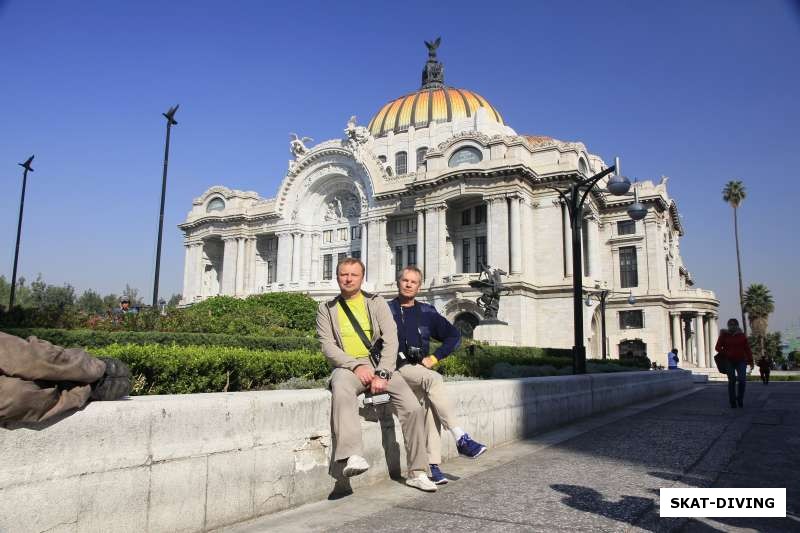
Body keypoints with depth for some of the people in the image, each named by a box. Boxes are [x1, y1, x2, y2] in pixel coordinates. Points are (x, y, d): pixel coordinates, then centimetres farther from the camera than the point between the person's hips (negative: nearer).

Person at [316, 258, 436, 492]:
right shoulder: (326, 309, 12)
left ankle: (417, 472, -5)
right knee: (341, 391, -38)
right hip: (347, 366, -1)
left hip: (380, 364, 1)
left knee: (414, 408, -18)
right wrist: (356, 366, -16)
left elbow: (390, 340, 1)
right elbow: (328, 346, 0)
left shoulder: (377, 303, 12)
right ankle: (353, 456, -48)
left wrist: (382, 373, -13)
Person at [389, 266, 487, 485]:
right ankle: (460, 438, -32)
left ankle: (432, 464, -25)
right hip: (396, 369, -3)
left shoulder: (427, 313, 15)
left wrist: (434, 357, 6)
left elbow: (454, 335, 17)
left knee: (430, 398, -26)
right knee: (433, 379, -31)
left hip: (421, 370, 3)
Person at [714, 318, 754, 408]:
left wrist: (751, 362, -1)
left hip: (741, 361, 1)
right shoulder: (724, 335, 0)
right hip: (729, 362, -1)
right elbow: (717, 347, 2)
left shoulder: (742, 336, 4)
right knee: (731, 381, 3)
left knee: (742, 380, -9)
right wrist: (725, 354, -11)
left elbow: (747, 349, 3)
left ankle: (740, 399, 14)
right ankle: (733, 402, 11)